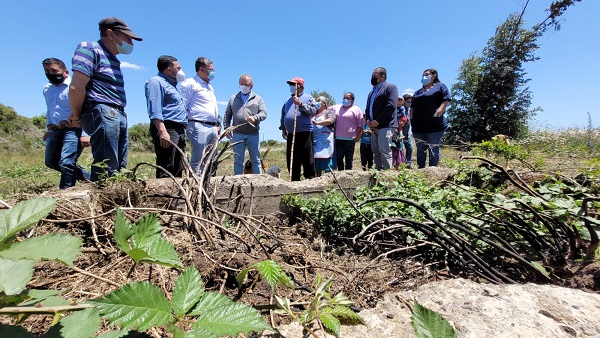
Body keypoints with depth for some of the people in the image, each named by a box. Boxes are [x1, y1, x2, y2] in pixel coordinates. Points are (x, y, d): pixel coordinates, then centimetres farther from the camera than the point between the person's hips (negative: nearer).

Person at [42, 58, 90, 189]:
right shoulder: (47, 88, 18)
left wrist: (85, 134, -25)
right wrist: (49, 130, 28)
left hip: (73, 130, -9)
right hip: (56, 130, 10)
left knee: (66, 162, -16)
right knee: (50, 161, 14)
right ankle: (86, 177, 23)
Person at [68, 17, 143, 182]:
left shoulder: (113, 59, 25)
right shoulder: (90, 48, -2)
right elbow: (76, 87, -12)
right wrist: (77, 117, -2)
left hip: (119, 115, 9)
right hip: (102, 113, -9)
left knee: (119, 169, 7)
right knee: (106, 170, -12)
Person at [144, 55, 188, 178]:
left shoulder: (172, 85, 30)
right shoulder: (156, 82, 1)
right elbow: (154, 110, -13)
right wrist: (162, 131, -25)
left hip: (180, 130, 9)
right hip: (167, 128, -9)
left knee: (178, 170, 7)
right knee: (165, 171, -14)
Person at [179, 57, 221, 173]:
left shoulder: (210, 87, 26)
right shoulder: (190, 83, 0)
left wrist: (218, 124, 20)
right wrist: (186, 126, -12)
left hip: (213, 128, 9)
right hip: (199, 127, -8)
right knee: (197, 162, -11)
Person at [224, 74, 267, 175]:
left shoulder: (258, 99, 13)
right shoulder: (233, 98, 18)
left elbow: (264, 113, 1)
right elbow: (227, 115, 18)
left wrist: (255, 118, -20)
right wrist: (226, 128, 5)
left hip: (253, 134, -1)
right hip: (237, 134, 1)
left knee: (256, 160, 5)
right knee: (238, 161, 3)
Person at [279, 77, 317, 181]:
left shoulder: (308, 98, 4)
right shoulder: (288, 101, 22)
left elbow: (313, 111, -9)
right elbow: (283, 116, 25)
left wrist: (301, 104, -15)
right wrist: (283, 129, 16)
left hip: (305, 133, -6)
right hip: (291, 134, 6)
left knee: (307, 159, -5)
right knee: (291, 160, 8)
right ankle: (294, 181, 18)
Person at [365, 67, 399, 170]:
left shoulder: (390, 87, 0)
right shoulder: (372, 92, 25)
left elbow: (391, 106, -14)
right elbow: (368, 109, 24)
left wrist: (377, 121, -16)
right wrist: (368, 120, 3)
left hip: (385, 125, -8)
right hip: (374, 126, 8)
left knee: (384, 150, -14)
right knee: (375, 151, 8)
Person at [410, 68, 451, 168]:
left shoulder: (440, 86, 8)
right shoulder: (417, 92, 25)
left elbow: (446, 101, -4)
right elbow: (412, 107, 24)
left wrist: (437, 113, -17)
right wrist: (411, 118, 7)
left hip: (434, 125, -5)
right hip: (418, 126, 6)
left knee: (434, 149, -3)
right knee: (420, 150, 7)